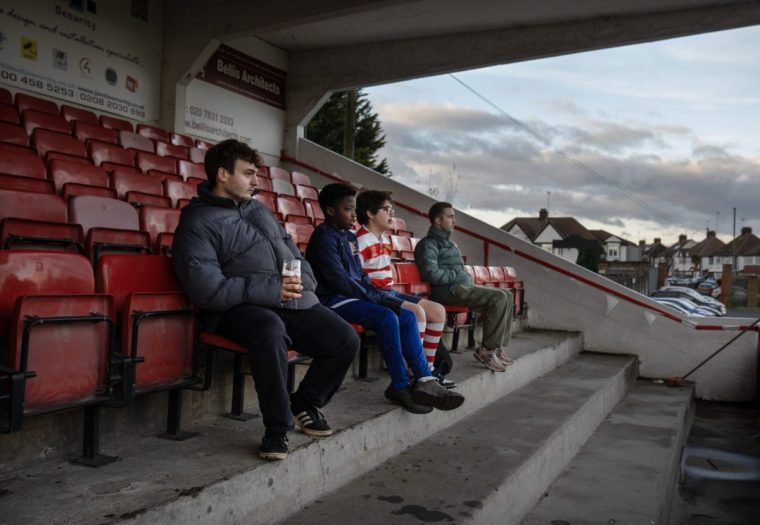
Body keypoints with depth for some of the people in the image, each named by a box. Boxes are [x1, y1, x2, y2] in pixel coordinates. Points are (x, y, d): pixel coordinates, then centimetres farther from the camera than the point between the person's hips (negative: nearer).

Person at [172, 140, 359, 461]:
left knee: (346, 339, -9)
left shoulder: (258, 209, 20)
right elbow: (207, 289, -16)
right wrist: (272, 289, -19)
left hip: (292, 301, 7)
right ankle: (277, 428, -19)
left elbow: (289, 247, 29)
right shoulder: (197, 222, -5)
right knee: (271, 330, -39)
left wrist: (303, 280, 7)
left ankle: (306, 403, 17)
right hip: (241, 308, -7)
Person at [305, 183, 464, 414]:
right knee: (387, 318, -28)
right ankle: (400, 386, -17)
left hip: (352, 296, 9)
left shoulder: (349, 237, 18)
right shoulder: (324, 237, -10)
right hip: (333, 300, -9)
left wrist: (381, 296, 2)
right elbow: (339, 280, -18)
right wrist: (376, 299, -15)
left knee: (408, 317, -4)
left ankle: (424, 380, -9)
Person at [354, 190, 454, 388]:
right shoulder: (361, 241, -13)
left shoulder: (384, 240, 18)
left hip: (389, 292, 10)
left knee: (438, 310, 3)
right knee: (416, 311, -29)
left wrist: (390, 293, 12)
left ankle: (427, 368, 5)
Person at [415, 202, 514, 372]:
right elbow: (431, 273, -20)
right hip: (449, 290, -10)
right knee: (499, 298, -21)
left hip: (463, 286, 10)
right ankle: (487, 350, -15)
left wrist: (466, 276, 10)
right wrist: (457, 275, -11)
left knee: (507, 295, 6)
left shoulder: (447, 242, 25)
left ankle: (497, 347, 5)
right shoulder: (428, 244, -5)